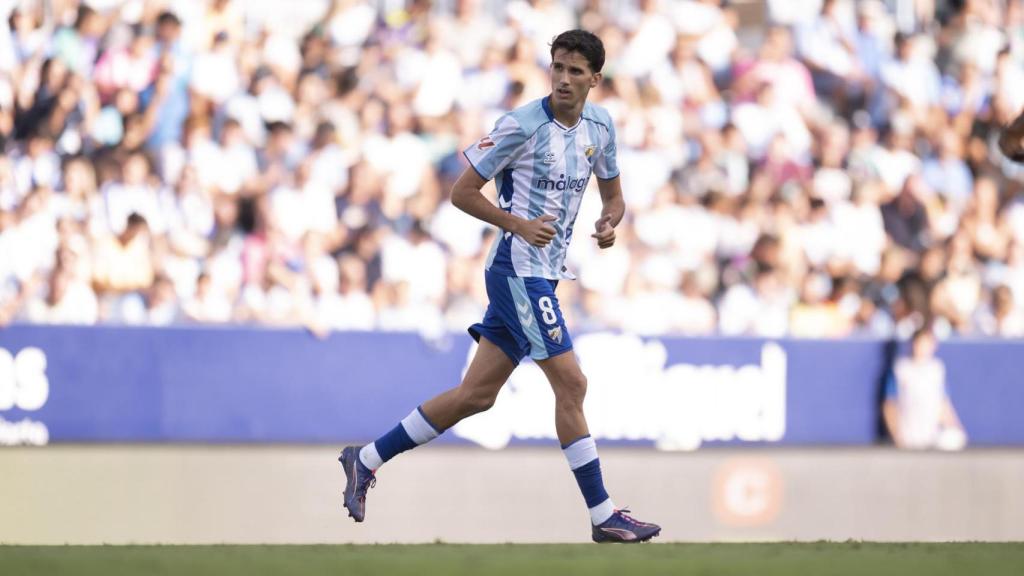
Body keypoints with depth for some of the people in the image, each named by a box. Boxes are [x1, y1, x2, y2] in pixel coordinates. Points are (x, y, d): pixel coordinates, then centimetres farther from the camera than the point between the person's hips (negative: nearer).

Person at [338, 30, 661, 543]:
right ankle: (602, 516, -4)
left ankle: (367, 459, 18)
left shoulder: (599, 126, 7)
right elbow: (463, 192, -9)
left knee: (477, 393, 9)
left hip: (544, 275, 8)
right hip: (520, 272, -8)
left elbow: (612, 194, 20)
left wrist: (609, 223, -3)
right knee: (571, 384, -10)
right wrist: (520, 225, -19)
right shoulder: (522, 125, -14)